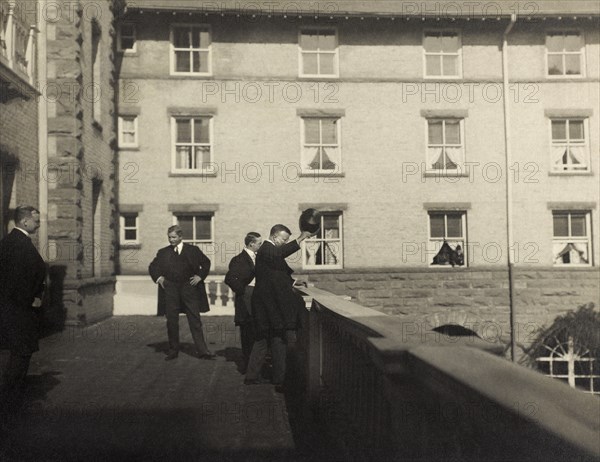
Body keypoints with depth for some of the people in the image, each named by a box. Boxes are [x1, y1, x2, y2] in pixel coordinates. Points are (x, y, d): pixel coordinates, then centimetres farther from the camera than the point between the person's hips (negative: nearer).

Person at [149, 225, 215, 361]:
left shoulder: (192, 250, 4)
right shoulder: (163, 253, 8)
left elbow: (206, 262, 11)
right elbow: (152, 267, 19)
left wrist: (200, 276, 0)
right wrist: (158, 277, 3)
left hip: (189, 288, -2)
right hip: (170, 290, 2)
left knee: (195, 321, -2)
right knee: (171, 322, 5)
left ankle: (202, 351, 0)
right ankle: (173, 351, 16)